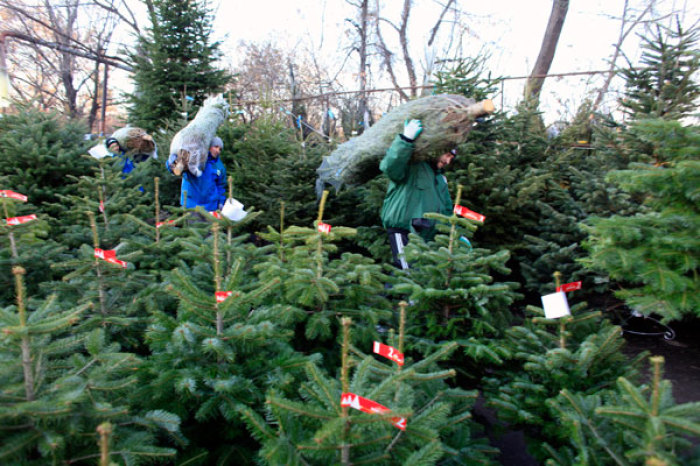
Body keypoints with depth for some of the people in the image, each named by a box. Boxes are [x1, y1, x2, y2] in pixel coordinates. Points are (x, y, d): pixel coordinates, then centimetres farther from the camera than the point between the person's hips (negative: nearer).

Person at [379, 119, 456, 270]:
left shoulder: (440, 179, 22)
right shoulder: (412, 164, -7)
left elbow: (446, 210, 28)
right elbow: (389, 167, -31)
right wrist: (406, 139, -41)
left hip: (426, 237, 9)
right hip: (401, 231, -9)